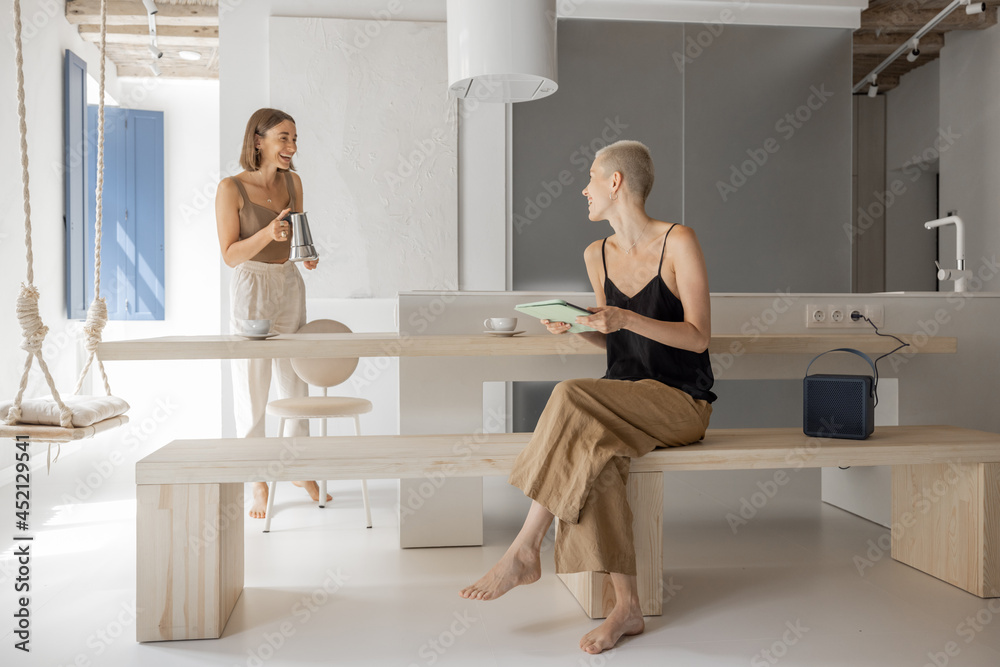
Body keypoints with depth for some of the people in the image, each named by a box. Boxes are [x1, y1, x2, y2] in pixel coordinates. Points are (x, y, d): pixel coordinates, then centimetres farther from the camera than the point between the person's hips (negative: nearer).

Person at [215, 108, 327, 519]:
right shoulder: (232, 188, -13)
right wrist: (267, 234, -27)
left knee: (296, 384, 12)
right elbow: (230, 255, -13)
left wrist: (307, 254, -5)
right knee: (252, 391, 1)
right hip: (252, 289, -5)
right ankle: (259, 485, 14)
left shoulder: (292, 182, 2)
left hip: (290, 286, 5)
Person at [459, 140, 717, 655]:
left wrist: (626, 319, -24)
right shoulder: (597, 255, 13)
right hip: (622, 396, 5)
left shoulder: (678, 242, -6)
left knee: (569, 399, -31)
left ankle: (523, 552, -23)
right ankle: (626, 606, -22)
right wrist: (576, 325, -1)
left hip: (681, 400, -5)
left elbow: (697, 337, -10)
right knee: (590, 452, -31)